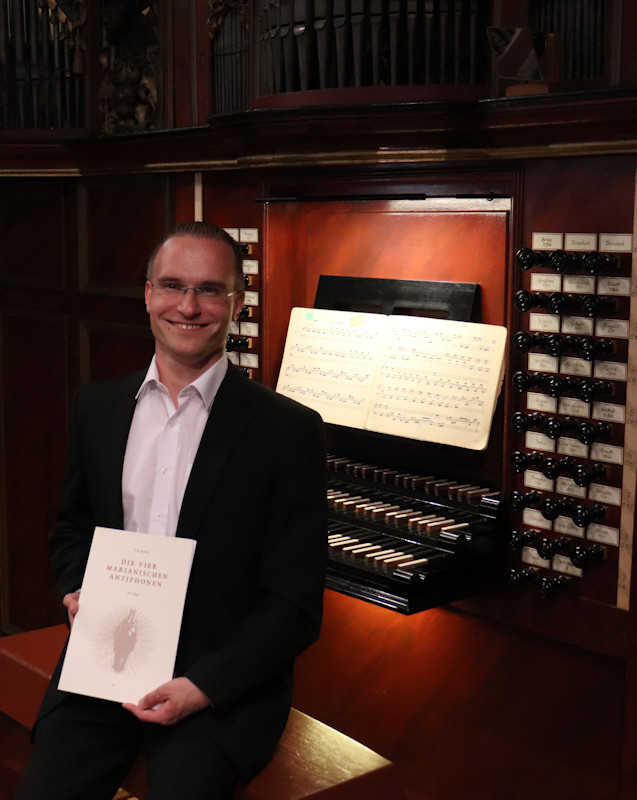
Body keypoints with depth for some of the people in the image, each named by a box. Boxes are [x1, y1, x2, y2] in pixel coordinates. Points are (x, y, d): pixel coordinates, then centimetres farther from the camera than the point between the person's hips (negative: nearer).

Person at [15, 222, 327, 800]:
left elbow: (295, 606, -6)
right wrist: (77, 592, 0)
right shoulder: (96, 407, 9)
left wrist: (201, 686, -17)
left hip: (223, 685, -3)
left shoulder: (289, 431, -6)